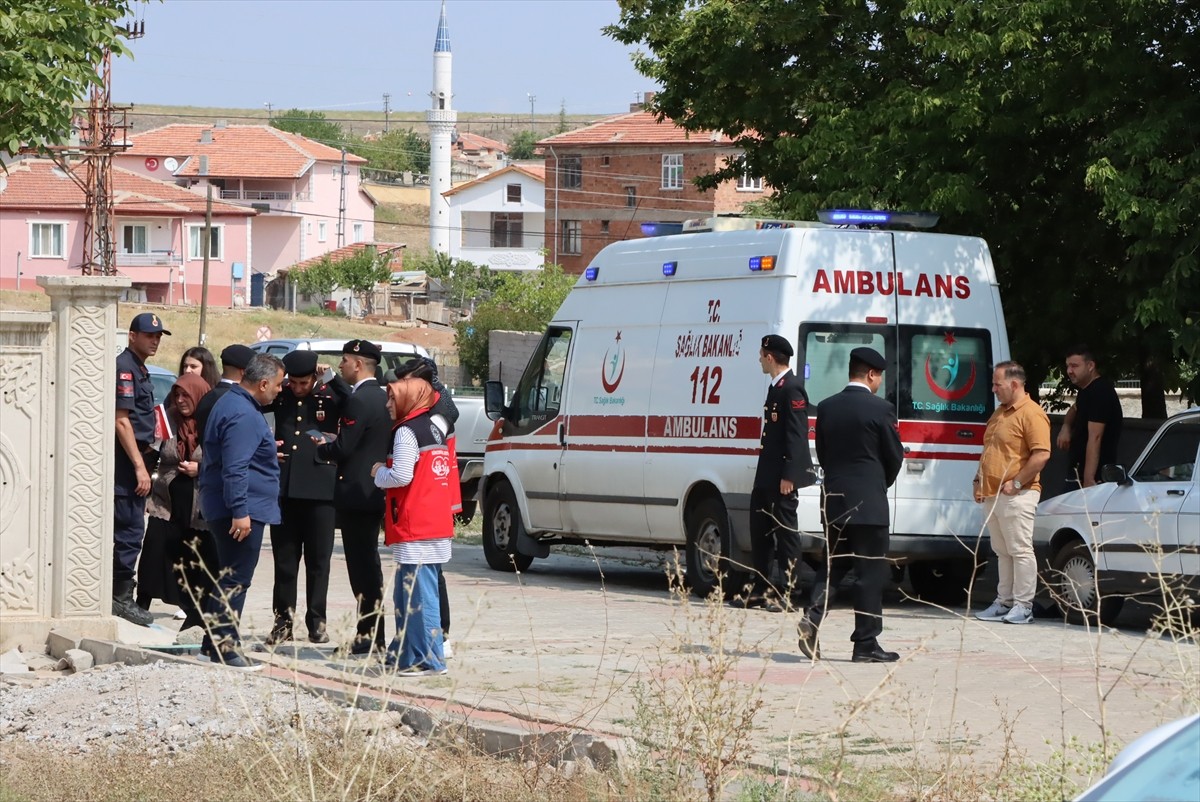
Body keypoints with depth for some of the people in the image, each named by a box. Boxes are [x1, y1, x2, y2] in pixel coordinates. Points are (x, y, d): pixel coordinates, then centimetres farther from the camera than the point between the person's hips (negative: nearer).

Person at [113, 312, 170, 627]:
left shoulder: (139, 369, 18)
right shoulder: (124, 367, -12)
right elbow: (122, 421, -18)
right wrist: (139, 466, -20)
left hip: (137, 459, 10)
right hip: (128, 460, -10)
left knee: (129, 530, 12)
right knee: (131, 530, -9)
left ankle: (120, 596, 16)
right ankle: (121, 597, -6)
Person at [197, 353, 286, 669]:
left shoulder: (232, 402, 15)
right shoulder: (243, 415, -19)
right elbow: (235, 468, -26)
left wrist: (265, 450, 37)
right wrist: (240, 511, -27)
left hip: (232, 510, 11)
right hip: (243, 511, -11)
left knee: (228, 578, 16)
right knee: (235, 580, -8)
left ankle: (214, 643, 21)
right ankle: (224, 646, -7)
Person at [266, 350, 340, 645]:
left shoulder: (330, 397, 0)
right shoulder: (281, 396, 8)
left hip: (318, 490, -2)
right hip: (284, 488, 3)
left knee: (318, 560, 3)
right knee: (284, 559, 6)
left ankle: (316, 621, 10)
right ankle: (283, 619, 12)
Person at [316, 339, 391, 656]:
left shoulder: (359, 401, -18)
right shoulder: (383, 398, 10)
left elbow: (343, 448, -20)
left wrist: (320, 448, 1)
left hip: (356, 494, -10)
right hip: (375, 493, 10)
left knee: (362, 565, -6)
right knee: (369, 564, 15)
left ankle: (370, 636, -5)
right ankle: (373, 633, 19)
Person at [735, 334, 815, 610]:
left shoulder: (791, 388, -14)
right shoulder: (776, 387, 16)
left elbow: (797, 435, -19)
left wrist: (788, 476, -23)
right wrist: (765, 473, 18)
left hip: (783, 476, -10)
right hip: (767, 474, 10)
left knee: (786, 531, -5)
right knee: (760, 530, 13)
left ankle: (788, 593, 0)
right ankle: (760, 590, 20)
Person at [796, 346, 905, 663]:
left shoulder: (826, 408, 5)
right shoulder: (880, 409, -10)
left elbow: (822, 454, 11)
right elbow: (895, 457, -2)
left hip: (834, 502, 5)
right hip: (869, 504, -5)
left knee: (832, 566, 17)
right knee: (870, 572, 0)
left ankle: (812, 617, -5)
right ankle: (866, 644, 1)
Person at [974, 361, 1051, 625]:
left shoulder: (1031, 414, -12)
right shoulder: (999, 413, 18)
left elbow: (1041, 455, -20)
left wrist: (1016, 483, -19)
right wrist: (979, 481, 15)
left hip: (1016, 496, -9)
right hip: (992, 495, 9)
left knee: (1020, 550, -6)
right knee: (1002, 552, 13)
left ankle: (1023, 606, -4)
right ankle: (1004, 603, 17)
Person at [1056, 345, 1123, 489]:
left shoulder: (1100, 392, -19)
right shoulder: (1087, 390, 13)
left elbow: (1095, 438, -25)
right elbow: (1075, 409, 35)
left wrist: (1088, 480, -31)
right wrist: (1066, 426, 10)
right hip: (1078, 469, 10)